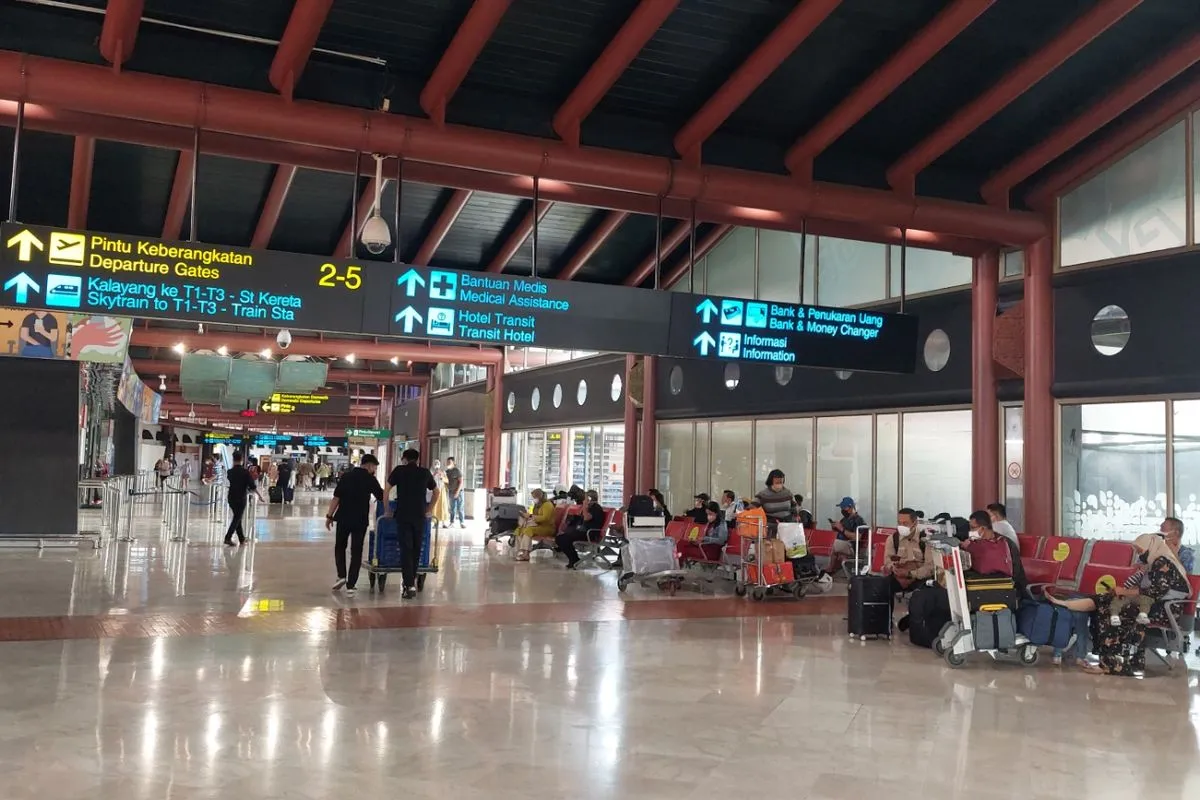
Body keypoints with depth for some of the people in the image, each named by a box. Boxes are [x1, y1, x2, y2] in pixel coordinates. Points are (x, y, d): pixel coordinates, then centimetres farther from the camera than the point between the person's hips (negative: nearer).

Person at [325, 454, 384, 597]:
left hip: (344, 518, 2)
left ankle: (341, 576, 8)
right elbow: (381, 498, 2)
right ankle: (350, 586, 0)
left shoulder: (347, 476, 5)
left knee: (340, 546, 21)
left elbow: (336, 497, 1)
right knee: (356, 551, 3)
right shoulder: (370, 479, -3)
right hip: (360, 520, -2)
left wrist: (329, 516, 5)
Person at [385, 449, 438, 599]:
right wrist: (429, 510, 30)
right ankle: (412, 580, 22)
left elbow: (386, 491, 6)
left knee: (406, 549, -2)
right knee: (416, 549, 14)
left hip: (403, 515, -2)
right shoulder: (425, 472, 11)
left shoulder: (399, 470, 5)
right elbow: (436, 492, 23)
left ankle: (409, 585, -11)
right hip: (420, 516, 2)